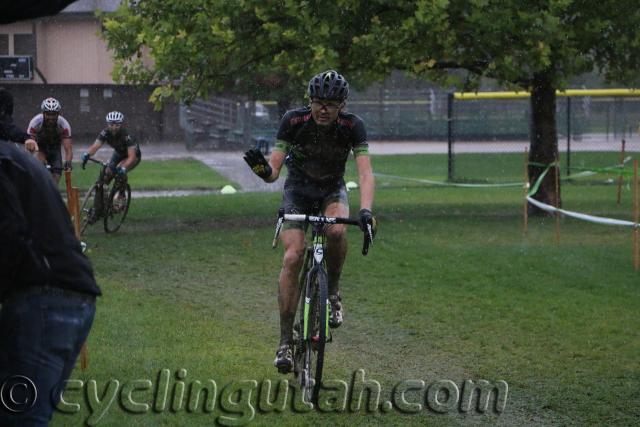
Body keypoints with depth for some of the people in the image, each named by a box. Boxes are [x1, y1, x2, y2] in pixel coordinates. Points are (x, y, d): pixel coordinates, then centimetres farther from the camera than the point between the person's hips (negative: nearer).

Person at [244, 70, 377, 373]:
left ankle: (333, 291, -6)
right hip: (298, 191, 0)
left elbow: (365, 172, -30)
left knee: (336, 231, -34)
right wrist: (264, 170, -47)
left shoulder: (352, 126, -21)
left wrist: (365, 210, -47)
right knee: (293, 257, -19)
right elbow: (275, 169, -22)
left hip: (332, 191, 0)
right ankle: (285, 339, -11)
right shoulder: (293, 121, -21)